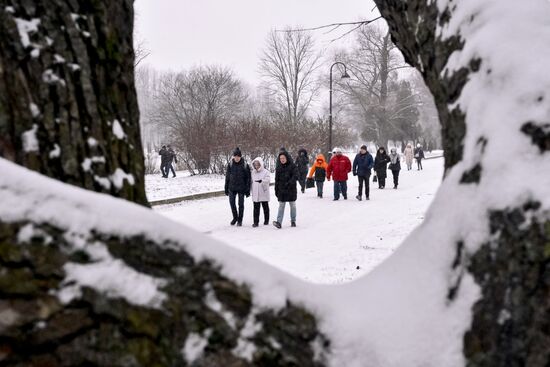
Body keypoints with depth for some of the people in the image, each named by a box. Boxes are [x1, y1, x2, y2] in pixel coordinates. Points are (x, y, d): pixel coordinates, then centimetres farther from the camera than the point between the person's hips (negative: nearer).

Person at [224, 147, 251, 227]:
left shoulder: (245, 165, -8)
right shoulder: (230, 165, -1)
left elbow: (248, 178, -4)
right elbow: (227, 177, 5)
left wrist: (248, 190, -6)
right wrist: (226, 189, 4)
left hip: (241, 188, -2)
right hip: (232, 188, 2)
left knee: (241, 204, 5)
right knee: (232, 203, 4)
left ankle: (240, 220, 20)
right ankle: (235, 217, 27)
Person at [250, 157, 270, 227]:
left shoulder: (265, 172, -6)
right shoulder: (253, 172, 8)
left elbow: (267, 179, -23)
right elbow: (251, 182, 14)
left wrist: (261, 181, -42)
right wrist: (251, 191, 12)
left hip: (264, 193, -3)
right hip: (255, 194, 3)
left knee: (265, 207, 11)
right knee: (256, 208, 0)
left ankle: (266, 220, 24)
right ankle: (256, 222, 2)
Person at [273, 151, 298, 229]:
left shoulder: (293, 166, -3)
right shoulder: (278, 168, 8)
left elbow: (295, 176, -13)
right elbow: (276, 180, 12)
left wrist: (289, 183, -27)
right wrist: (276, 190, 9)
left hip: (291, 189, -2)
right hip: (281, 190, 2)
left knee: (292, 205, 9)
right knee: (281, 206, -4)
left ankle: (293, 221, 20)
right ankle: (279, 222, -13)